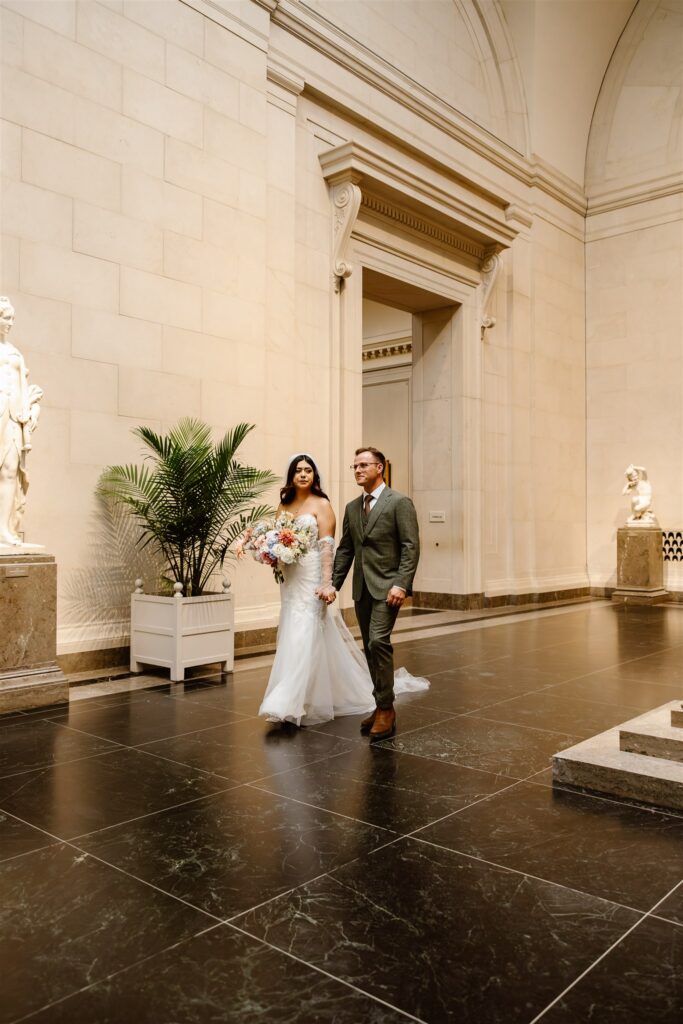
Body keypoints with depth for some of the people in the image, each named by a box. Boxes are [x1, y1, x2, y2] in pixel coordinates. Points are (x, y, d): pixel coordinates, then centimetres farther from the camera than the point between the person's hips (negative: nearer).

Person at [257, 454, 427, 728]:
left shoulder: (321, 505, -5)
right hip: (290, 580, 6)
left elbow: (327, 547, -12)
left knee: (304, 639, -10)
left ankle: (288, 704, -8)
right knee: (292, 638, 9)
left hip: (312, 579, -6)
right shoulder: (283, 506, 11)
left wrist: (327, 583, -21)